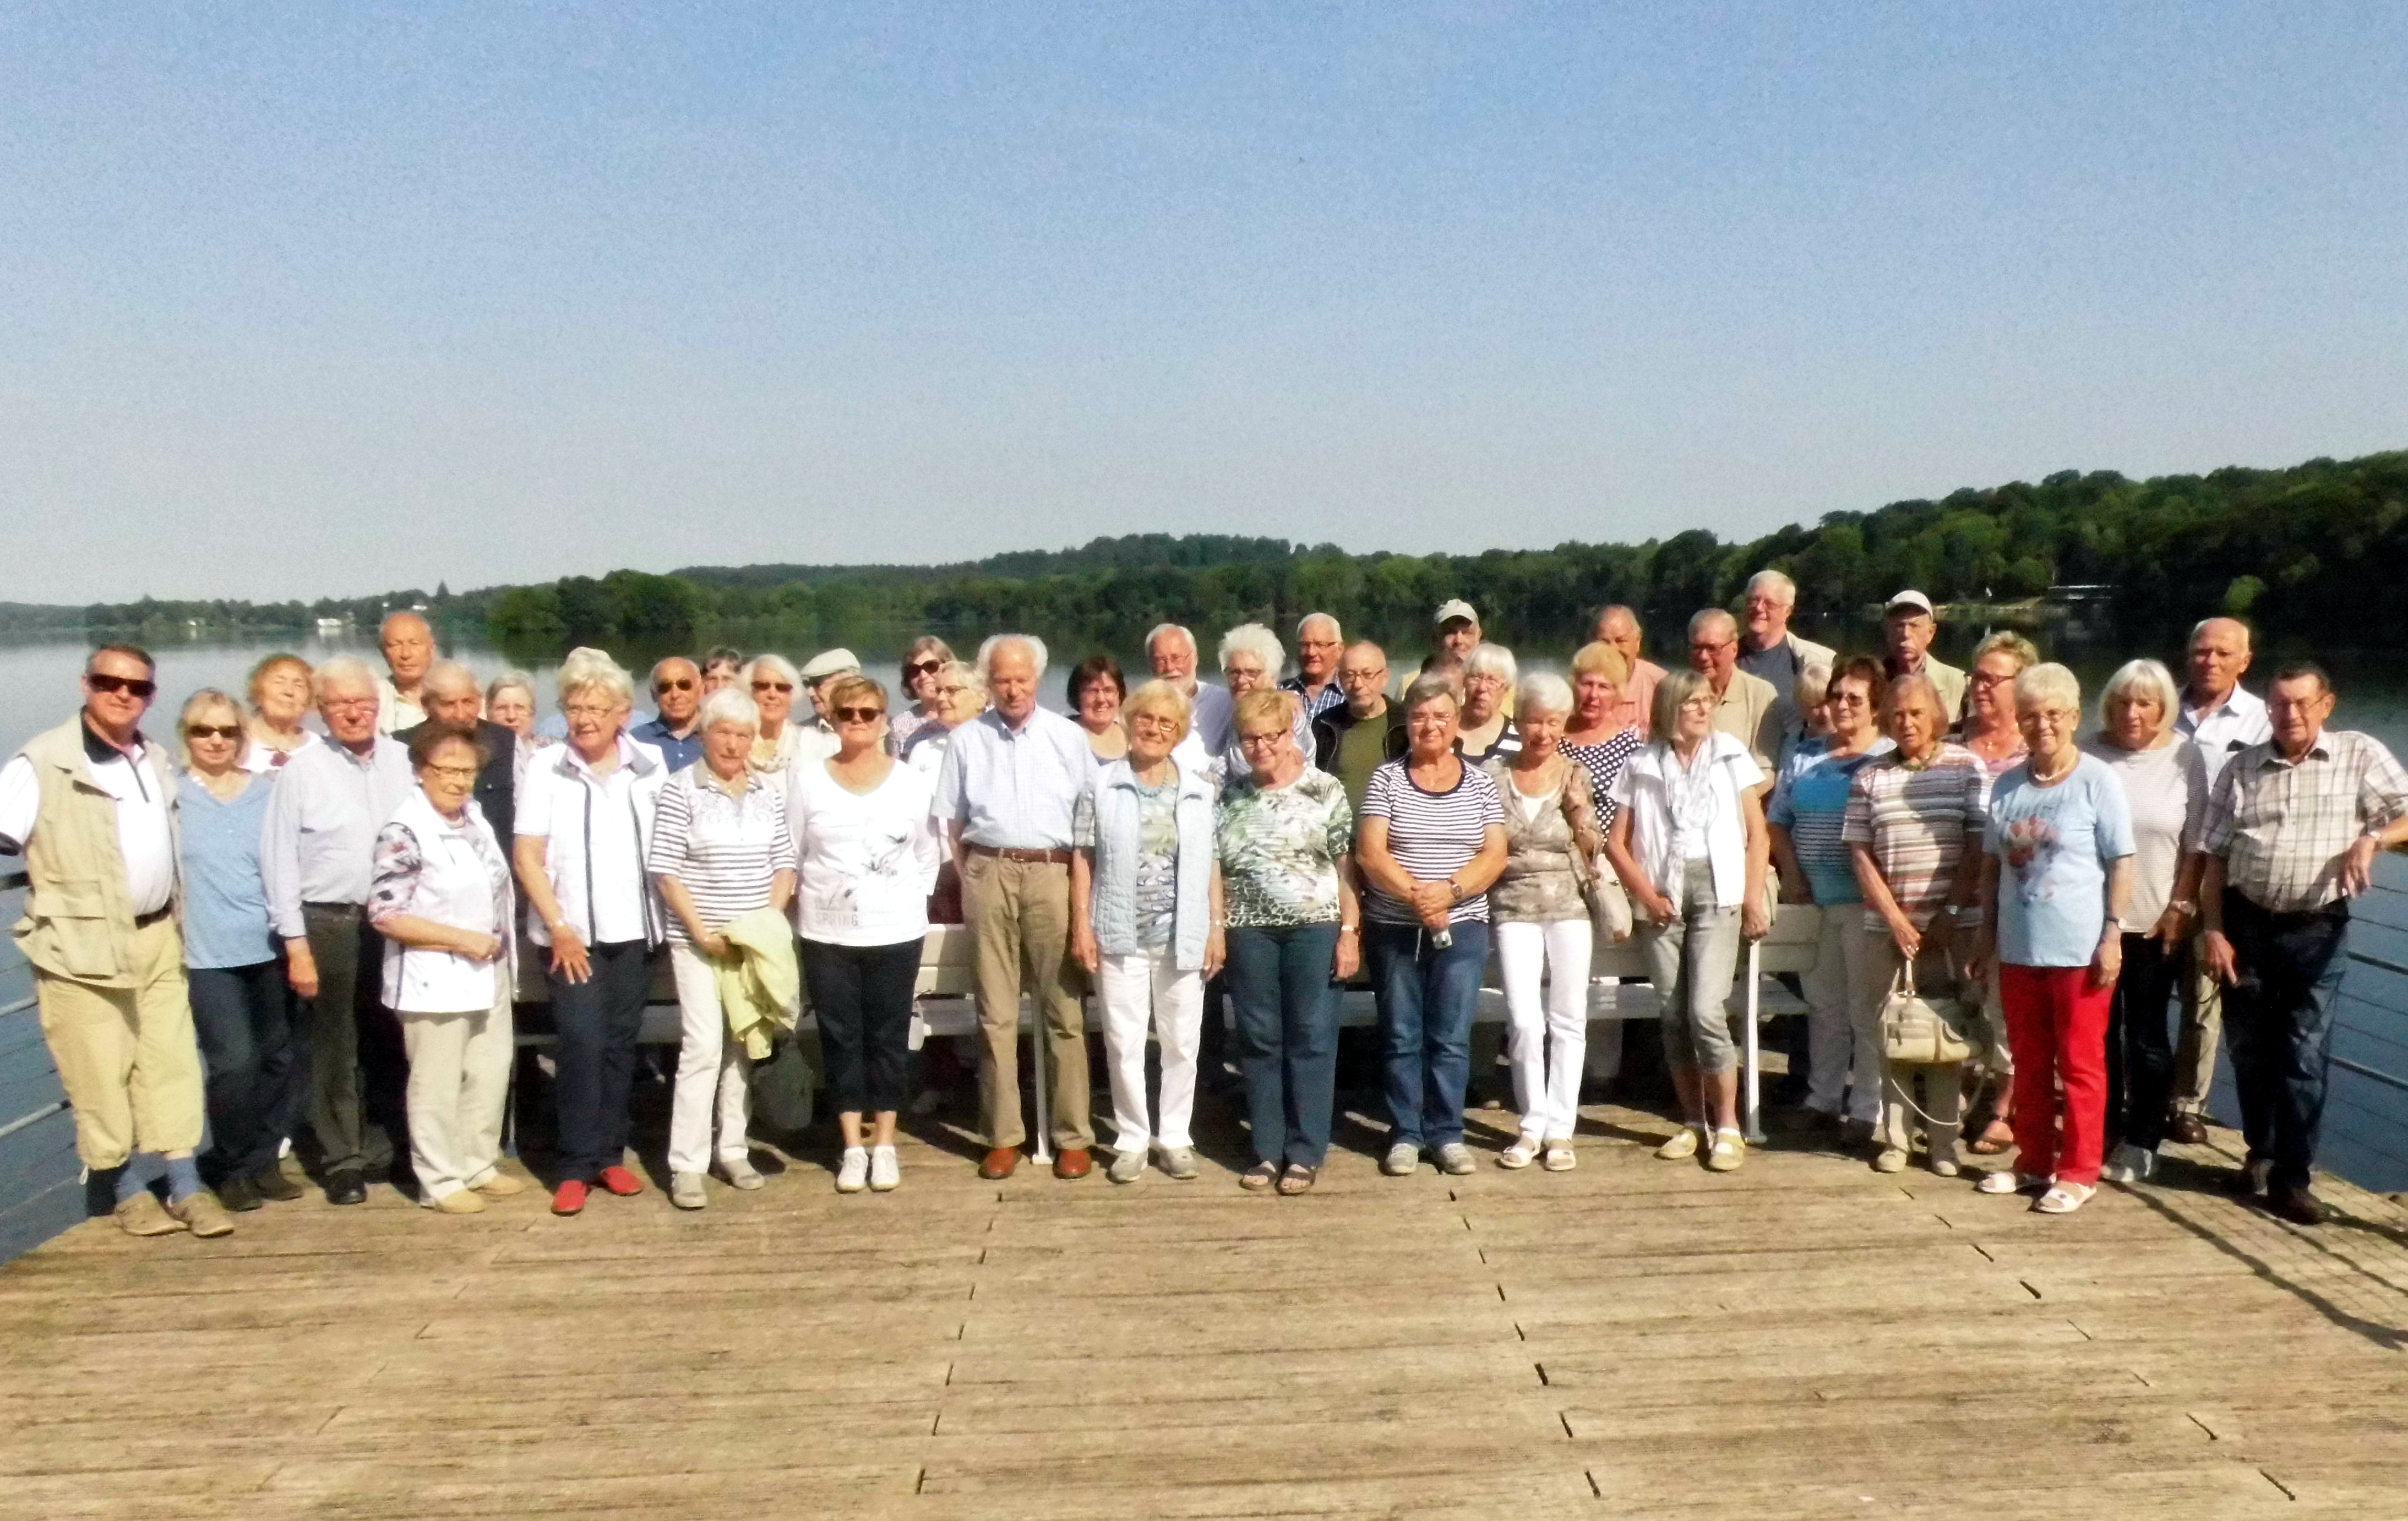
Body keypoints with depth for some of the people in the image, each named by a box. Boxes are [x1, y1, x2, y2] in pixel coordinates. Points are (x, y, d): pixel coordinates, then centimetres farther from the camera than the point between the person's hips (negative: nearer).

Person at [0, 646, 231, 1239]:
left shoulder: (156, 762, 13)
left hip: (157, 938, 6)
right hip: (82, 946, -6)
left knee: (171, 1065, 7)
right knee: (102, 1077, 2)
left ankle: (186, 1186, 13)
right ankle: (131, 1190, 15)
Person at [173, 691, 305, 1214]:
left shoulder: (268, 793, 10)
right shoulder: (170, 795, 0)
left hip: (271, 946, 3)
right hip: (210, 953, -3)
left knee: (280, 1058, 7)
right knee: (234, 1062, -10)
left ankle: (263, 1160, 22)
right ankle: (232, 1168, 10)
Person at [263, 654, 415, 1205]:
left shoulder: (404, 761, 4)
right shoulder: (301, 771, -3)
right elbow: (280, 861, -3)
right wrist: (296, 944, -5)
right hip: (330, 924, -2)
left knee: (392, 1043, 10)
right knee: (336, 1049, 8)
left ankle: (386, 1147, 25)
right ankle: (342, 1159, 20)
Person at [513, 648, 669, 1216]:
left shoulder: (651, 765, 1)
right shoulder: (546, 769, -4)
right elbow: (527, 857, -5)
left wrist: (670, 916, 0)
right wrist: (559, 927, -10)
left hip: (635, 930, 2)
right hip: (572, 934, -2)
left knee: (621, 1044, 9)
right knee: (581, 1042, -7)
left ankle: (611, 1154, 19)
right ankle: (576, 1166, 2)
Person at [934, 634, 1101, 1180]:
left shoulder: (1069, 737, 6)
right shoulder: (967, 739, 9)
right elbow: (953, 820, 12)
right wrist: (969, 881, 4)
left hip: (1054, 873, -1)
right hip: (990, 874, 1)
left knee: (1064, 1010, -1)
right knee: (996, 1013, 5)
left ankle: (1073, 1137, 5)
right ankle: (1003, 1137, 11)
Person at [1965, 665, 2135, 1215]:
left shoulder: (2099, 781, -6)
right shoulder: (2007, 786, 9)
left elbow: (2121, 863, -7)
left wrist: (2113, 934, -12)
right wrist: (1986, 933, 13)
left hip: (2081, 951, -5)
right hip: (2019, 948, 5)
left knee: (2080, 1064, 4)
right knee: (2030, 1062, 14)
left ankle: (2079, 1172, 13)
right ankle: (2034, 1161, 26)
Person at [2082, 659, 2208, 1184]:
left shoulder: (2184, 757, -3)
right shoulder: (2090, 753, -1)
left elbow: (2196, 843, -2)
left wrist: (2182, 908, -6)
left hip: (2156, 922, -1)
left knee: (2146, 1034, 8)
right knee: (2099, 1032, 10)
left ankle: (2142, 1144, 18)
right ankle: (2103, 1133, 22)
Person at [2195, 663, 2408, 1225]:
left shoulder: (2361, 756, 1)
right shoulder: (2242, 768, 7)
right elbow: (2214, 858, 6)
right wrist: (2213, 930, -1)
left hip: (2318, 929, -2)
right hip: (2247, 924, 3)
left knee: (2305, 1056, -1)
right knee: (2249, 1049, 11)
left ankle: (2291, 1178, 7)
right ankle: (2261, 1154, 30)